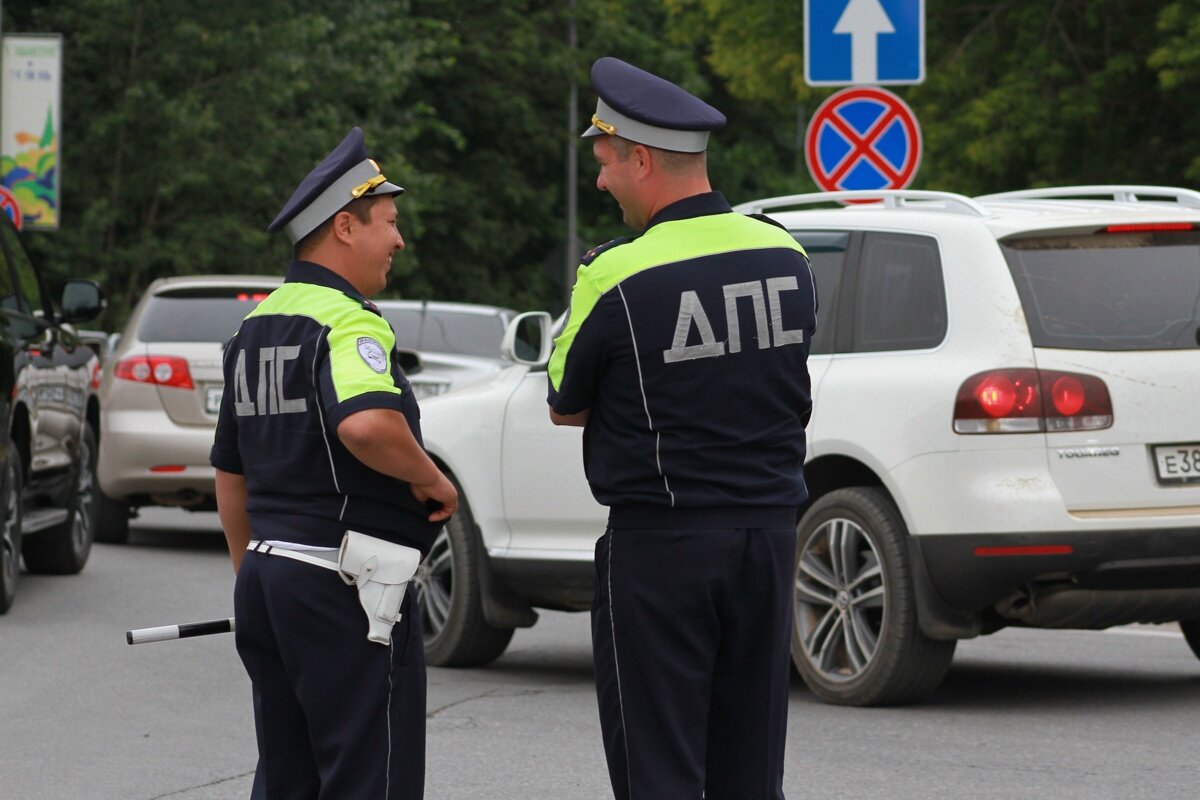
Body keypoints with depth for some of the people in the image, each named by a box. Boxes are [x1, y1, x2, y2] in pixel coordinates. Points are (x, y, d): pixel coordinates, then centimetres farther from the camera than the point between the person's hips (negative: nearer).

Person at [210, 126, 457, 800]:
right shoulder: (348, 321, -14)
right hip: (345, 588, -9)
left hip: (266, 573, 9)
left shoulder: (257, 326, 16)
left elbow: (231, 473, 22)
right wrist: (432, 479, -18)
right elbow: (366, 423, -35)